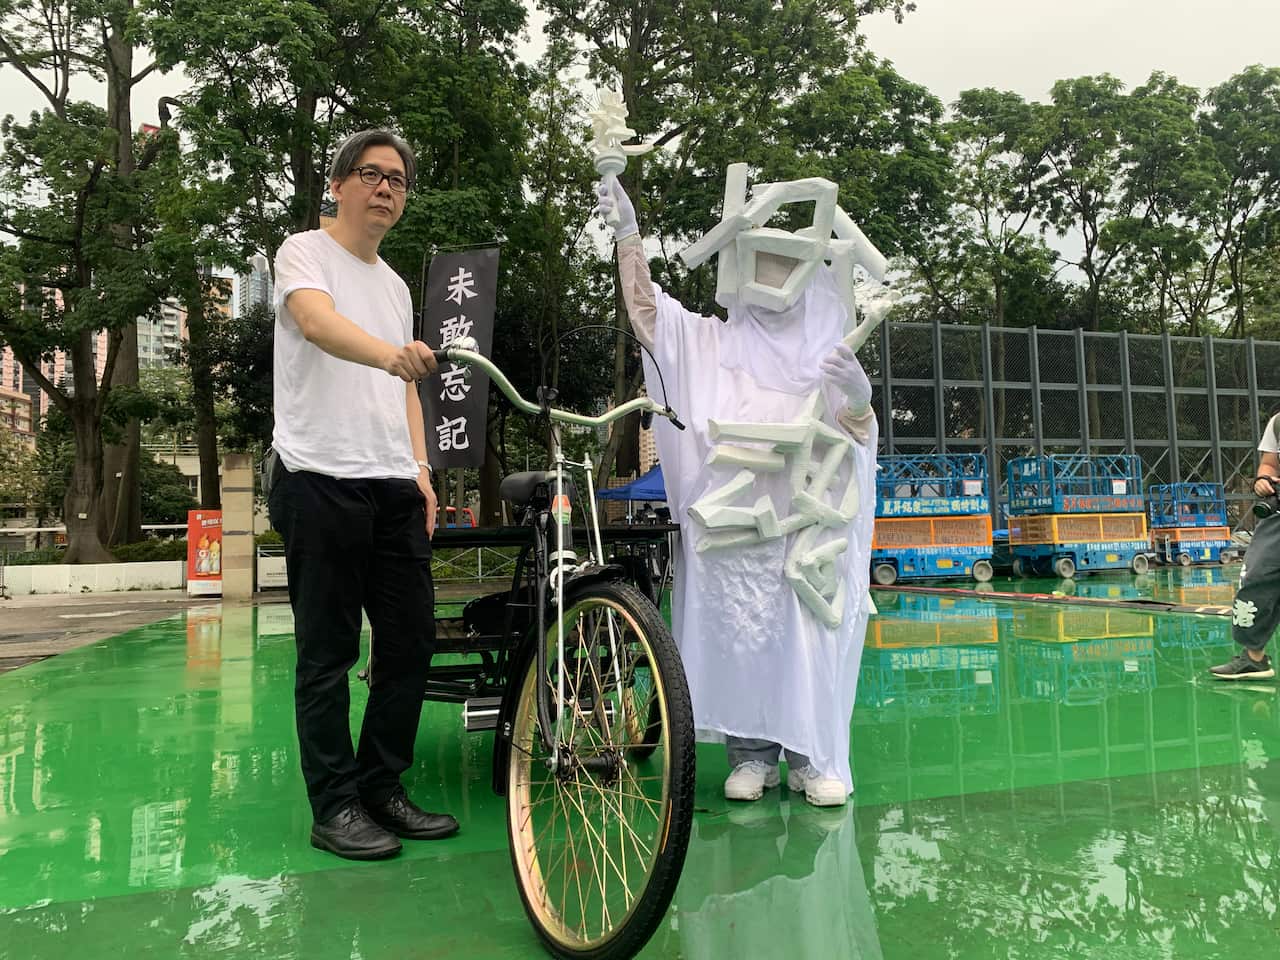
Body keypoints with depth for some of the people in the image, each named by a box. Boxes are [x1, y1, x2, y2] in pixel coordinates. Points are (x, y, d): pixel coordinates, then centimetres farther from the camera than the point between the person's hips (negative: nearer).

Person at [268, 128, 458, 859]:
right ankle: (335, 806, 12)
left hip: (395, 490, 7)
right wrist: (391, 353, -41)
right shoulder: (305, 253, 1)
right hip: (322, 483, -7)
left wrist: (421, 469, 11)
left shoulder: (396, 285, 22)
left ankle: (383, 790, 21)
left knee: (412, 641, 7)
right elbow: (318, 322, -22)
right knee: (329, 656, 0)